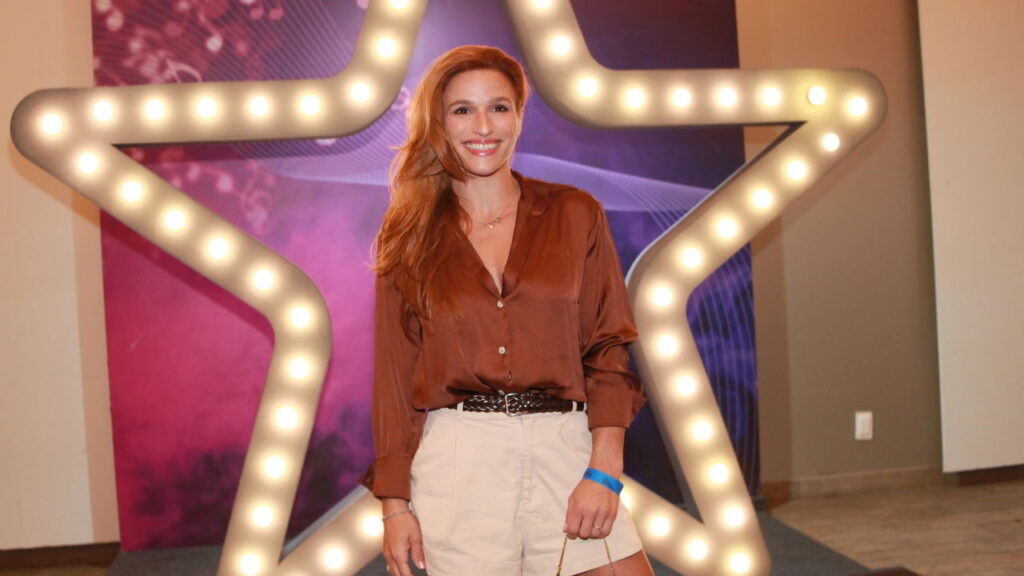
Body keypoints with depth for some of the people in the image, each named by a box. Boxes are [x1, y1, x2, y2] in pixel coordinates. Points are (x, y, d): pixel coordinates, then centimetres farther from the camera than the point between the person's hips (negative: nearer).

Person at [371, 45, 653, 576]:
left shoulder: (576, 215, 7)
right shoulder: (409, 235, 8)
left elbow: (608, 351, 4)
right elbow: (394, 373, 7)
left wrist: (604, 472, -7)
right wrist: (395, 503, 2)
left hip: (564, 452, 1)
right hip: (455, 458, 0)